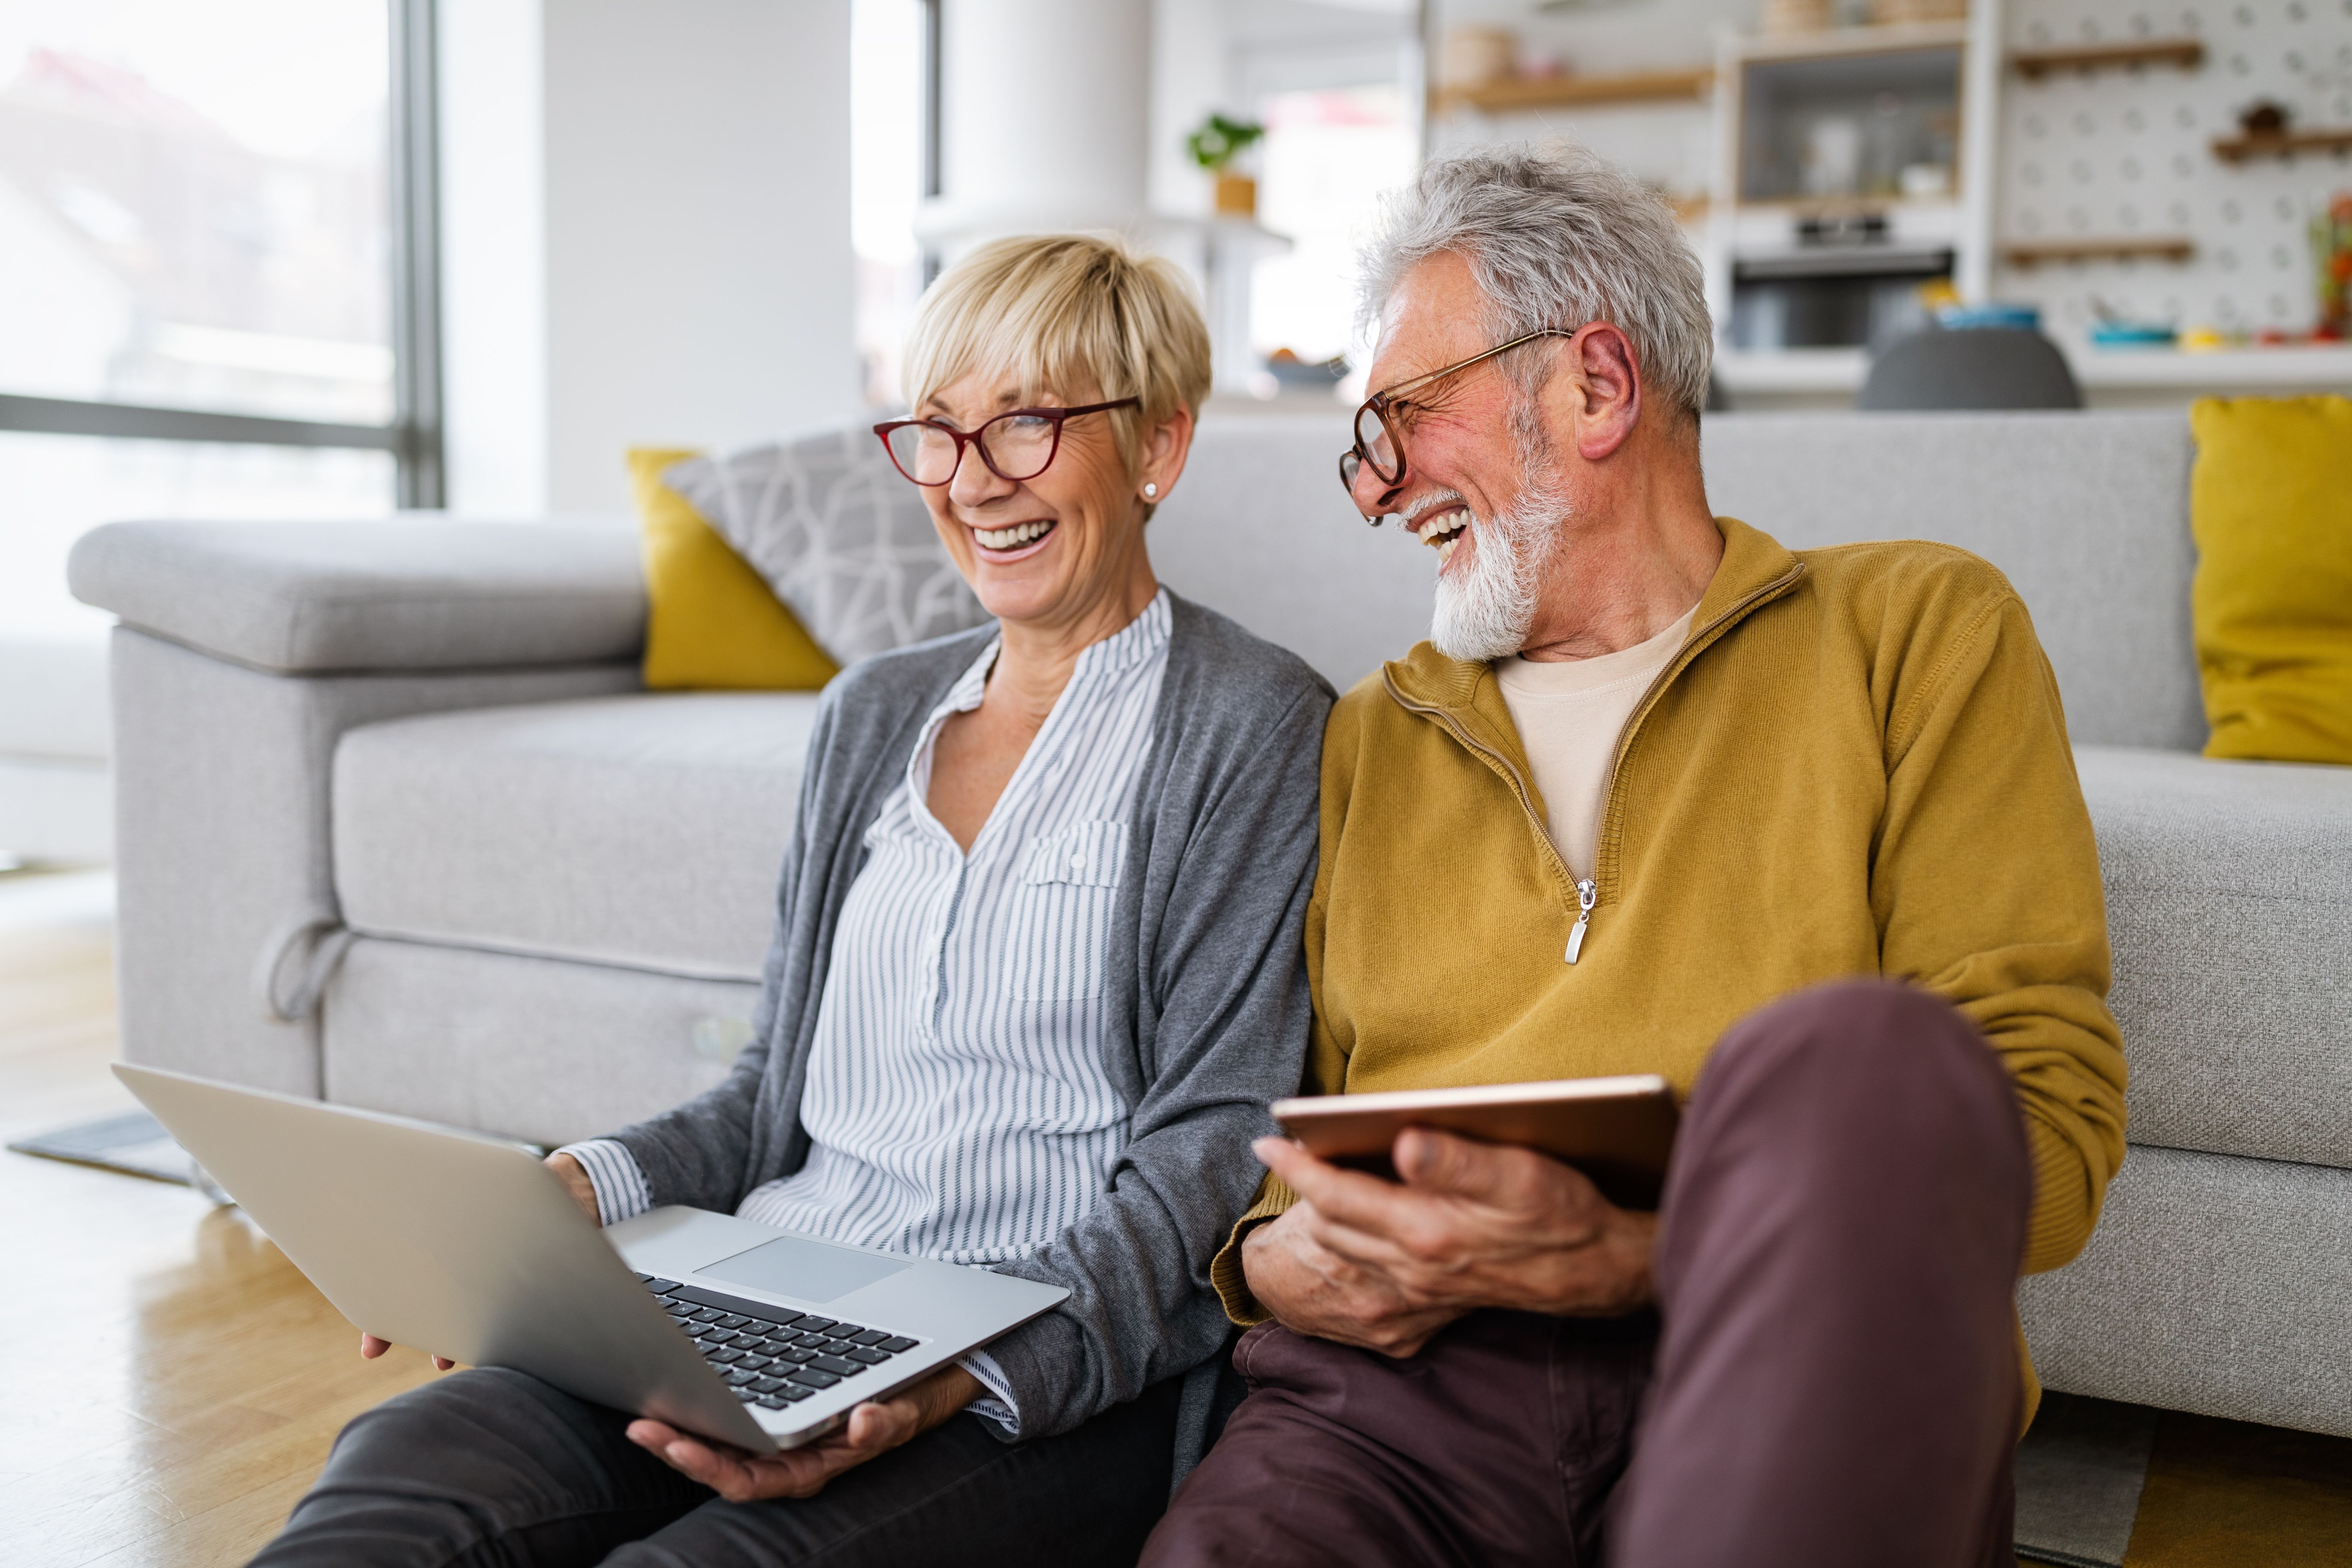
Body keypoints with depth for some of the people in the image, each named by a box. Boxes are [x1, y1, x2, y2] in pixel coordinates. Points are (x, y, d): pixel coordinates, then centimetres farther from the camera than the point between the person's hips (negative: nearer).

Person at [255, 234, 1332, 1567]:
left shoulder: (1255, 727, -2)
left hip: (1049, 1389, -4)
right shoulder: (873, 713, 17)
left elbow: (1218, 1154, -9)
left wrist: (957, 1381, -23)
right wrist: (576, 1190, 2)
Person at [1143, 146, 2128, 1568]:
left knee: (1854, 1055, -32)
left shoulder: (1918, 634, 10)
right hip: (1401, 1385, 0)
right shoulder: (1371, 739, 21)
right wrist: (1272, 1263, -3)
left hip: (1803, 1378, 1)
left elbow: (2047, 1119, -1)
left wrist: (1628, 1256, -15)